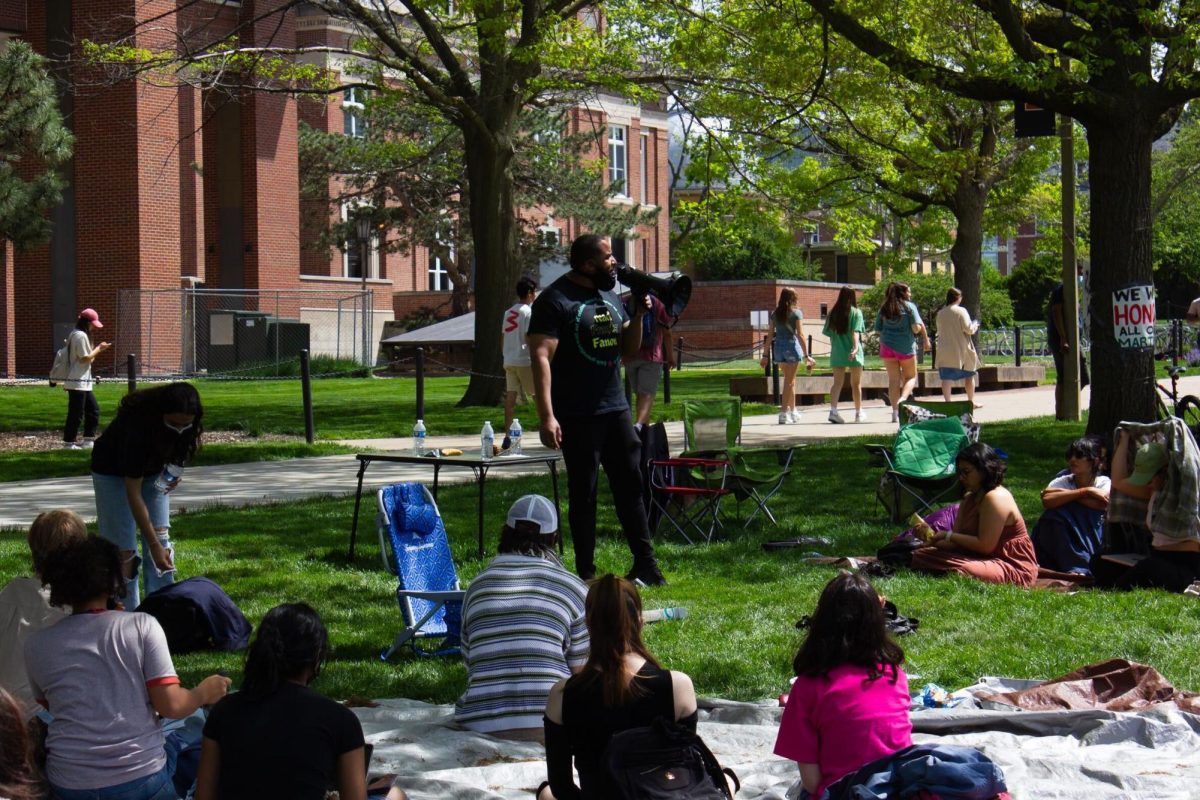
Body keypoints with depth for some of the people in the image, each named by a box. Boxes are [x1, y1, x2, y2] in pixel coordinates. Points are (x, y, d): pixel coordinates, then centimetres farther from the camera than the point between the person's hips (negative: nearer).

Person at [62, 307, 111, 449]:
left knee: (93, 409, 13)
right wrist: (98, 349, -9)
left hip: (84, 383, 11)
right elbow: (85, 358, -17)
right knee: (76, 413, -6)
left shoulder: (77, 335, 17)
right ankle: (69, 442, 0)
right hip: (77, 382, -11)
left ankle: (88, 441, 16)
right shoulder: (81, 335, -15)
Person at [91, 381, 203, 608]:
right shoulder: (138, 425, -40)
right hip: (113, 473, -5)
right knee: (124, 550, -9)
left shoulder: (186, 427, -24)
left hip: (152, 470, 5)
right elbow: (133, 492, -35)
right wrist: (153, 544, -35)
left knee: (162, 542, -3)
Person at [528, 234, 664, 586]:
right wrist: (546, 417, -24)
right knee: (583, 493, 2)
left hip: (616, 408, 7)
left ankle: (645, 563, 16)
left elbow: (630, 349, 21)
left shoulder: (609, 295, 14)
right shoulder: (555, 300, -10)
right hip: (577, 415, -7)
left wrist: (638, 315, 2)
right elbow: (541, 358, -17)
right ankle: (585, 573, 10)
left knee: (630, 484, 8)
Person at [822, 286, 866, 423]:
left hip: (837, 353, 2)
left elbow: (829, 333, 8)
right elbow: (855, 332, -17)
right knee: (856, 384, 10)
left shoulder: (832, 313, 5)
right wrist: (856, 346, -26)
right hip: (853, 354, -2)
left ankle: (833, 410, -15)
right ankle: (858, 413, 18)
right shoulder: (856, 312, -4)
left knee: (837, 383, 3)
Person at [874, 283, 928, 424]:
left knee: (893, 379, 7)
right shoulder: (909, 306, -4)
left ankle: (895, 412, 5)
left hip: (887, 346, 4)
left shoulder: (884, 309, 8)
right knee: (911, 376, 10)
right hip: (905, 346, -3)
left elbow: (878, 328, 7)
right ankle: (903, 399, -17)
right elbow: (916, 328, -11)